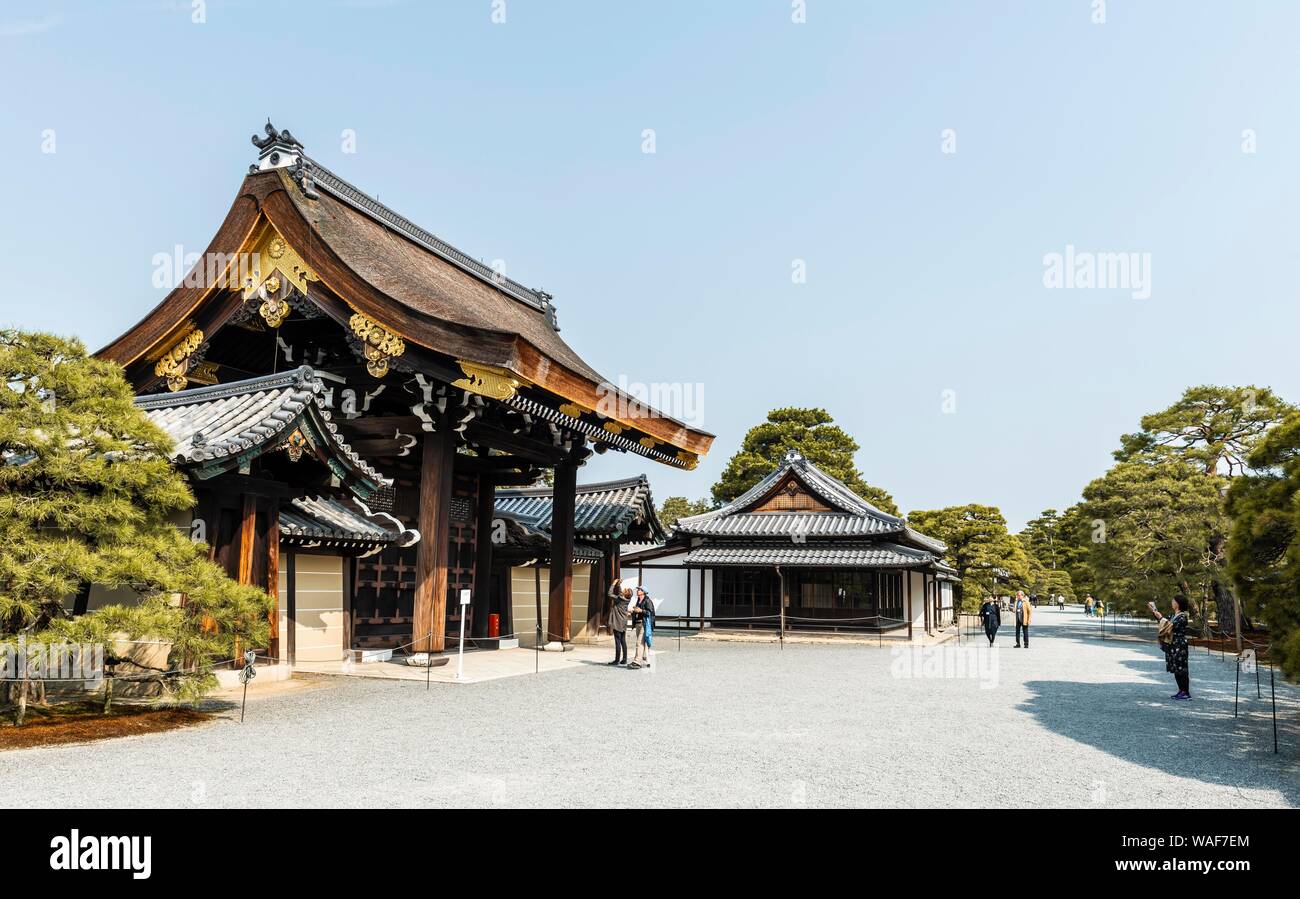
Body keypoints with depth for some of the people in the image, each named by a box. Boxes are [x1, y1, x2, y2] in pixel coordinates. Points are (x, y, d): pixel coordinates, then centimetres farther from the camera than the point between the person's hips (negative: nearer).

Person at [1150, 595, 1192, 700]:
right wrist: (1154, 611, 20)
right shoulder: (1176, 615, 14)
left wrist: (1160, 618, -16)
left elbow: (1172, 626, -22)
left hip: (1179, 646, -9)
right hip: (1173, 646, 9)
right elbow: (1166, 623, 22)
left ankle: (1186, 693, -1)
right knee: (1176, 669, 12)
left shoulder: (1182, 617, -14)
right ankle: (1181, 691, 19)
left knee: (1181, 669, -6)